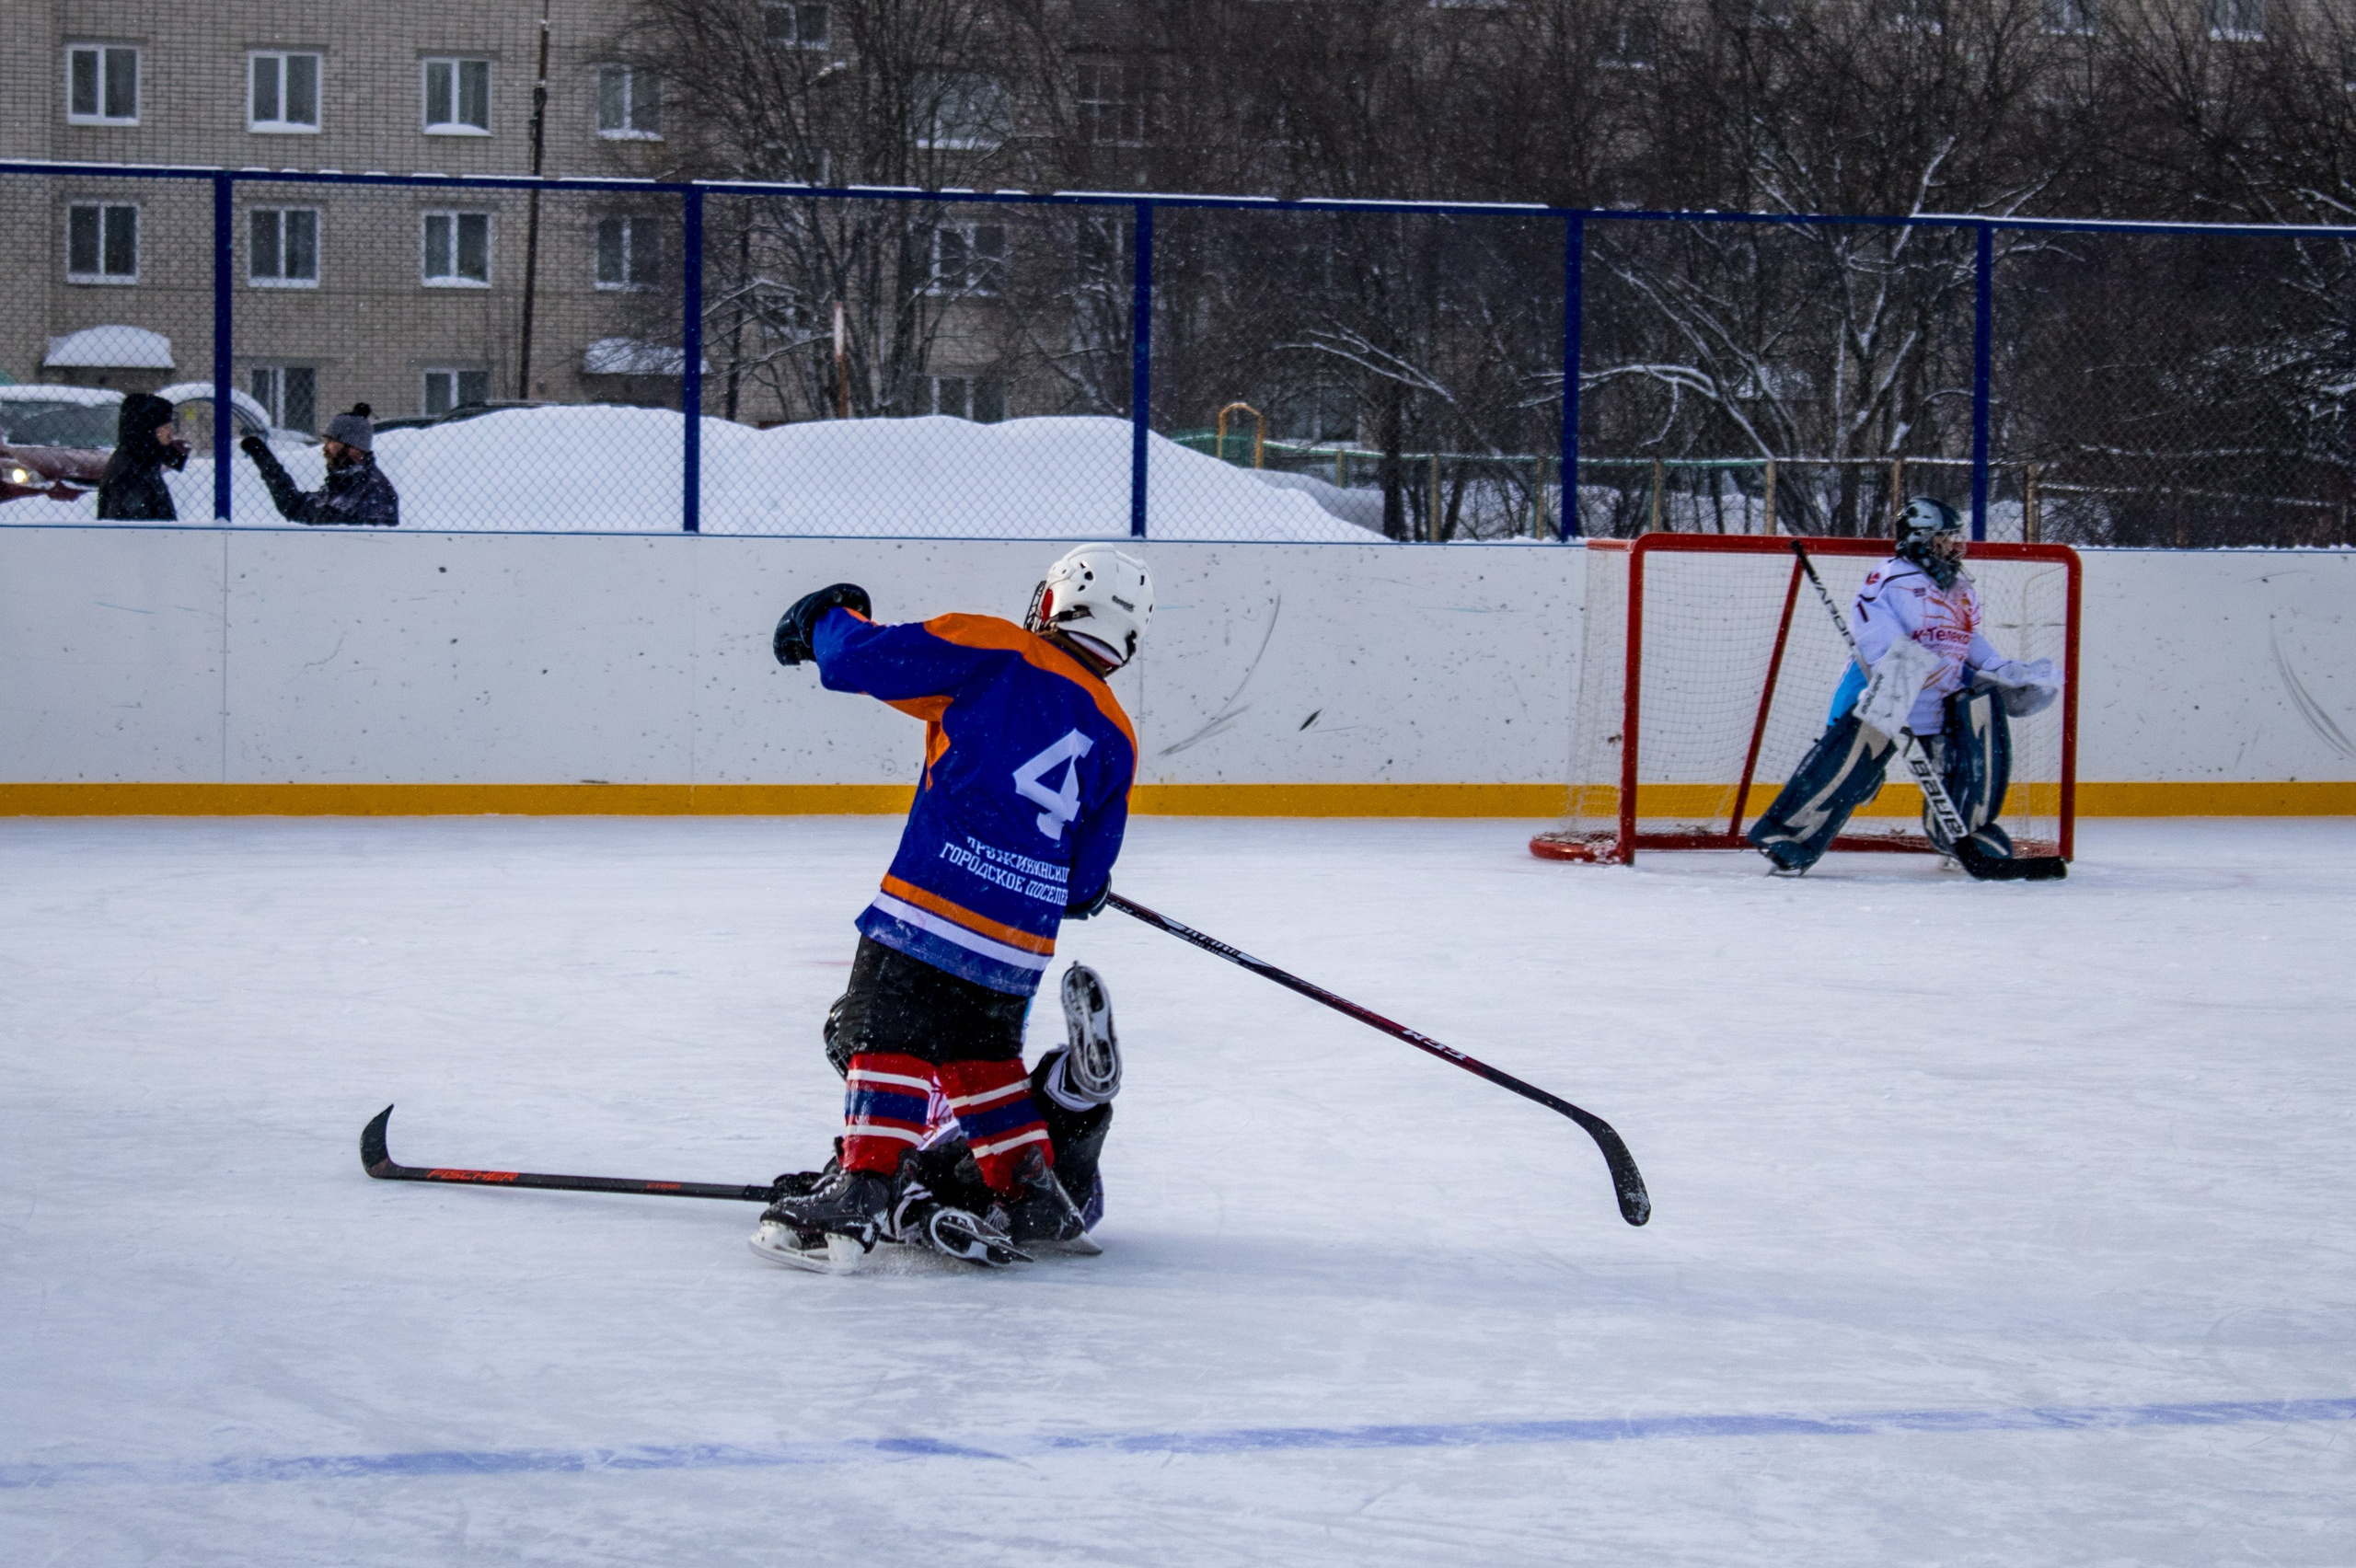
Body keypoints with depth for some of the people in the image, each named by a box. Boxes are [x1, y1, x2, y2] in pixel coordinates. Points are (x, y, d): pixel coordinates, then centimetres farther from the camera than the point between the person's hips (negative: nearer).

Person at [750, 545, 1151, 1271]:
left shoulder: (994, 652, 2)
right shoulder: (1115, 736, 16)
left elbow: (865, 658, -2)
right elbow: (1088, 883, 18)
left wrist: (826, 618, 19)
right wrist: (1070, 891, 41)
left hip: (939, 896, -5)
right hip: (1020, 935, 5)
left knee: (887, 1029, -4)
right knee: (980, 1048, 22)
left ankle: (861, 1186, -16)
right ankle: (1031, 1194, 21)